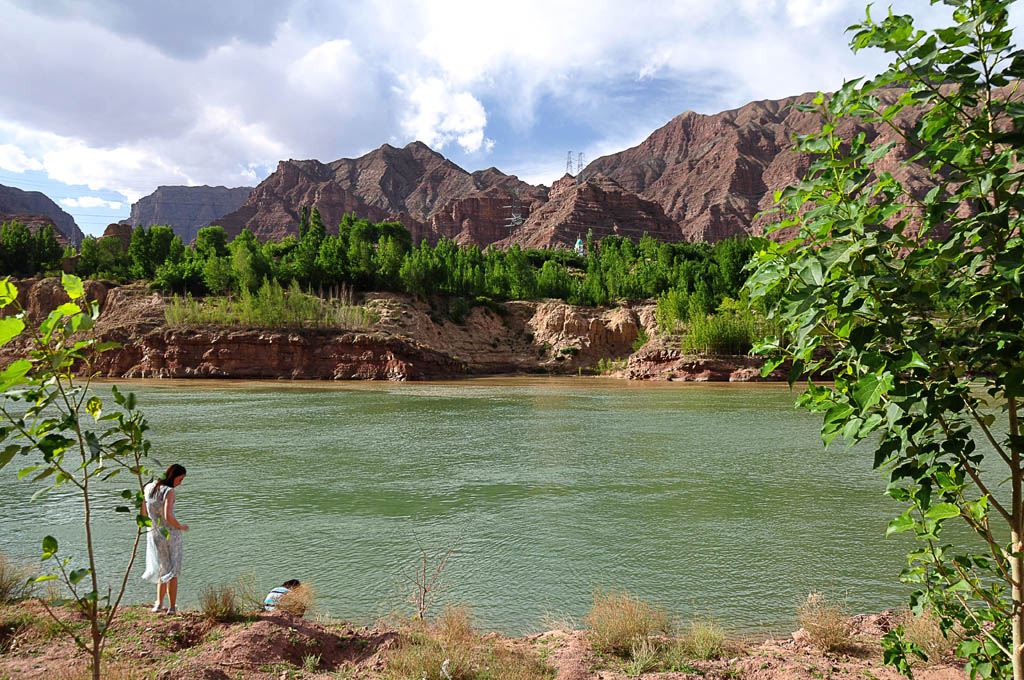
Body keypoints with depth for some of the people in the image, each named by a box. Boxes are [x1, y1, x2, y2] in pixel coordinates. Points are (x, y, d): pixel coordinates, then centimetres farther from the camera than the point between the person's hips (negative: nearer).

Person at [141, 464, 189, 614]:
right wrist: (181, 527, -11)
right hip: (170, 534, -6)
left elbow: (144, 513, 9)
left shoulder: (148, 487, 3)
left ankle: (159, 604, 22)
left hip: (153, 534, 6)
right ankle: (172, 607, 9)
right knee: (172, 572, 7)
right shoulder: (169, 491, -19)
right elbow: (168, 516, -27)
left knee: (163, 568, 22)